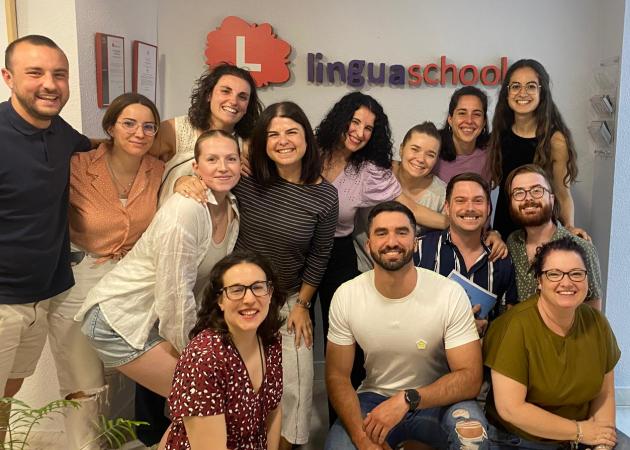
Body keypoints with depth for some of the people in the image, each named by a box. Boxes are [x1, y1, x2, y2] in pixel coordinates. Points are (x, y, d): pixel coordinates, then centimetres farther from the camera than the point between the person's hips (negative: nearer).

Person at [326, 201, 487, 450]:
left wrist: (407, 399, -32)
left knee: (468, 422, -32)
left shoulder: (451, 294, -18)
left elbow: (470, 377, -17)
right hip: (374, 399, 2)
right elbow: (337, 376, -7)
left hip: (435, 401, -1)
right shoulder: (345, 296, -11)